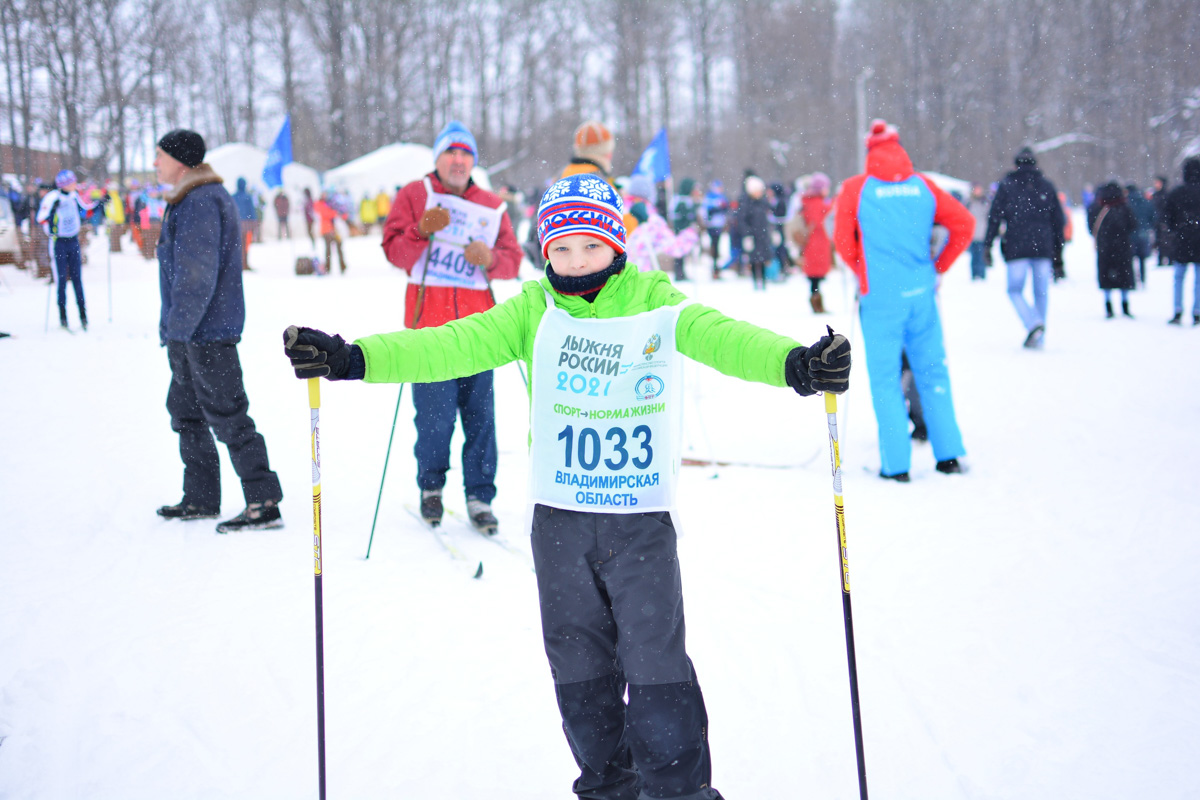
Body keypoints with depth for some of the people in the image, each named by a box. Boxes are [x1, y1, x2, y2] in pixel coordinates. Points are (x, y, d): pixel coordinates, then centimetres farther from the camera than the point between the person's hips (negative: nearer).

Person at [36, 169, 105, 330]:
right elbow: (41, 219, -18)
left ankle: (83, 313, 10)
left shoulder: (74, 196, 3)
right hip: (59, 243, -5)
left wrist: (99, 203, 12)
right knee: (62, 279, -3)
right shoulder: (52, 198, -15)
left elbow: (84, 209, 19)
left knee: (77, 278, 5)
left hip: (74, 241, 5)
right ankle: (62, 315, 4)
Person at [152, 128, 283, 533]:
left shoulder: (200, 202, -17)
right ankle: (201, 499, 26)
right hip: (192, 334, 11)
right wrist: (174, 331, 21)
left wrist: (176, 328, -21)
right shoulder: (192, 199, 17)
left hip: (207, 333, -11)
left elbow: (197, 276, -23)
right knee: (186, 412, 17)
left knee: (228, 418, -7)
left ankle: (265, 504, -4)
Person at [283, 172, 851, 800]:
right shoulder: (535, 310, 1)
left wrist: (794, 362, -39)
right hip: (559, 518, 3)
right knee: (578, 661, 12)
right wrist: (355, 358, -17)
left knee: (657, 660, -4)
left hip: (643, 518, -2)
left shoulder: (657, 304, -4)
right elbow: (457, 344, -6)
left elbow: (723, 337, -19)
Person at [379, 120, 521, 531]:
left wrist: (490, 258, -11)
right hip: (429, 321, -2)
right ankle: (431, 487, 19)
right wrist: (422, 231, -19)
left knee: (480, 414, -1)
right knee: (434, 415, -2)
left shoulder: (491, 205, 14)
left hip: (476, 323, 2)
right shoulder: (414, 195, 7)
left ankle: (480, 498, 5)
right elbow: (393, 249, -1)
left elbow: (512, 260, 10)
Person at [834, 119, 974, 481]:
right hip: (921, 291, 3)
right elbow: (963, 223, 3)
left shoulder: (855, 189, -3)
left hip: (880, 296, -3)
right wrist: (939, 267, 12)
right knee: (932, 372, 12)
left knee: (885, 379, 4)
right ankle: (949, 455, 14)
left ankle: (896, 463, 3)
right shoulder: (923, 185, 4)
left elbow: (843, 240, 0)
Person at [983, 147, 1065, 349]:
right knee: (1041, 292, 10)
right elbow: (1059, 220, 11)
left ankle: (1034, 324, -20)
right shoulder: (1047, 186, 11)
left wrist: (987, 245, -2)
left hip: (1017, 248, -3)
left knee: (1015, 290, 3)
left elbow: (994, 216, -3)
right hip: (1043, 248, 3)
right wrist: (1058, 251, 16)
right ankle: (1038, 337, 12)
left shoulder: (1006, 185, 3)